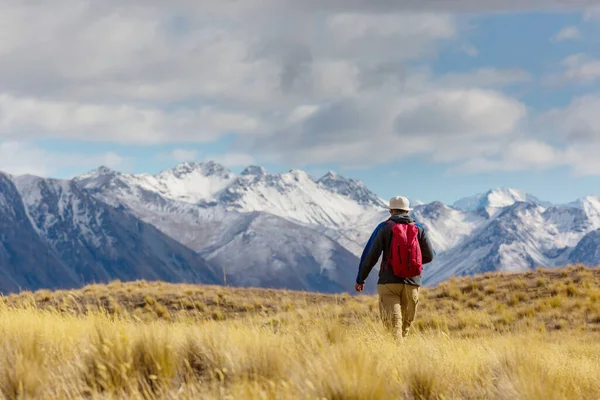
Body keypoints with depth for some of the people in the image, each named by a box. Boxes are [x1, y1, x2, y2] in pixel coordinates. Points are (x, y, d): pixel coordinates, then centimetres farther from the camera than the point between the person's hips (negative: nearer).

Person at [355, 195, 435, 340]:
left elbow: (370, 256, -2)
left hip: (389, 282, -2)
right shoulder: (419, 229, 7)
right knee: (406, 324, 14)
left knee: (392, 322, -8)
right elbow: (429, 256, 4)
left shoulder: (384, 227, 1)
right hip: (412, 283, 3)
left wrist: (360, 279, 7)